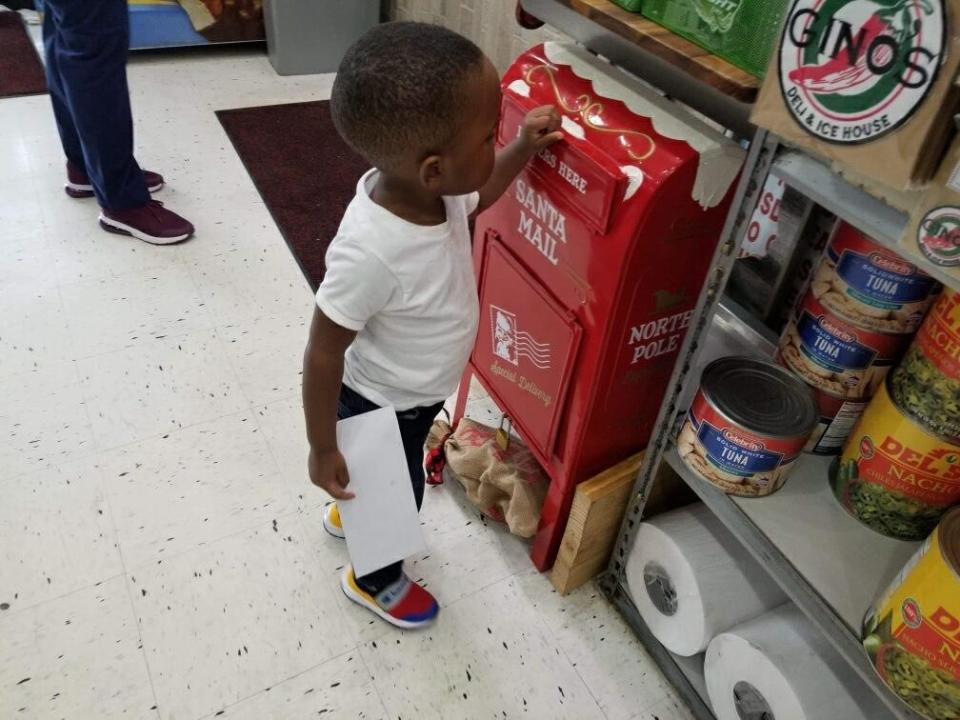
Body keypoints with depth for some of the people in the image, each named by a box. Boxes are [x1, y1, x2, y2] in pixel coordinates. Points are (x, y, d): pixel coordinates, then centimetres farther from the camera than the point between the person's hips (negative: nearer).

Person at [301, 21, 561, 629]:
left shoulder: (425, 187, -20)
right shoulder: (370, 253, -42)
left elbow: (474, 199, 6)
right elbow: (323, 357, -29)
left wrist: (524, 151, -7)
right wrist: (323, 449, -18)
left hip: (417, 393, 7)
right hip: (381, 408, -7)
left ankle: (352, 513, 66)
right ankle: (375, 579, 53)